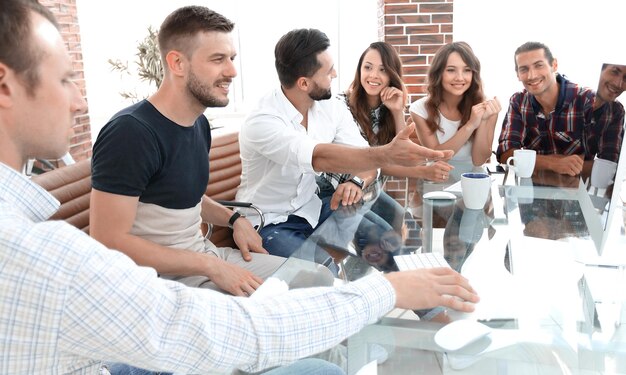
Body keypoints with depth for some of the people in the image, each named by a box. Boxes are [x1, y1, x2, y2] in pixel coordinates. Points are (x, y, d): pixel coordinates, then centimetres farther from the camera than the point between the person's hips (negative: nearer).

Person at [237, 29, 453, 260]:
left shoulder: (332, 108, -5)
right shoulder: (262, 123, -26)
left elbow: (365, 158, -7)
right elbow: (320, 158, -41)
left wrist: (356, 182, -30)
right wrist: (387, 154, -51)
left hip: (312, 206, 6)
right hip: (270, 222, -6)